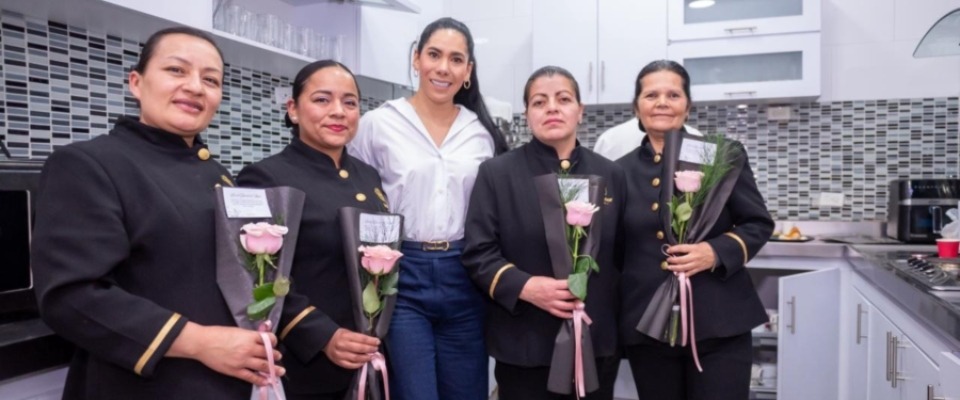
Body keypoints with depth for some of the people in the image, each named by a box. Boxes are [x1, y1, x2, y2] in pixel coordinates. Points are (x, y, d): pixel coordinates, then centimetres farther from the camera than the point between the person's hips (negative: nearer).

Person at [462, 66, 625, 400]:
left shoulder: (610, 174, 7)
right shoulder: (497, 173, -3)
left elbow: (623, 254, 11)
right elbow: (478, 253, -6)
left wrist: (620, 326, 7)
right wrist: (525, 286, -21)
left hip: (598, 343, 3)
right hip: (525, 347, -3)